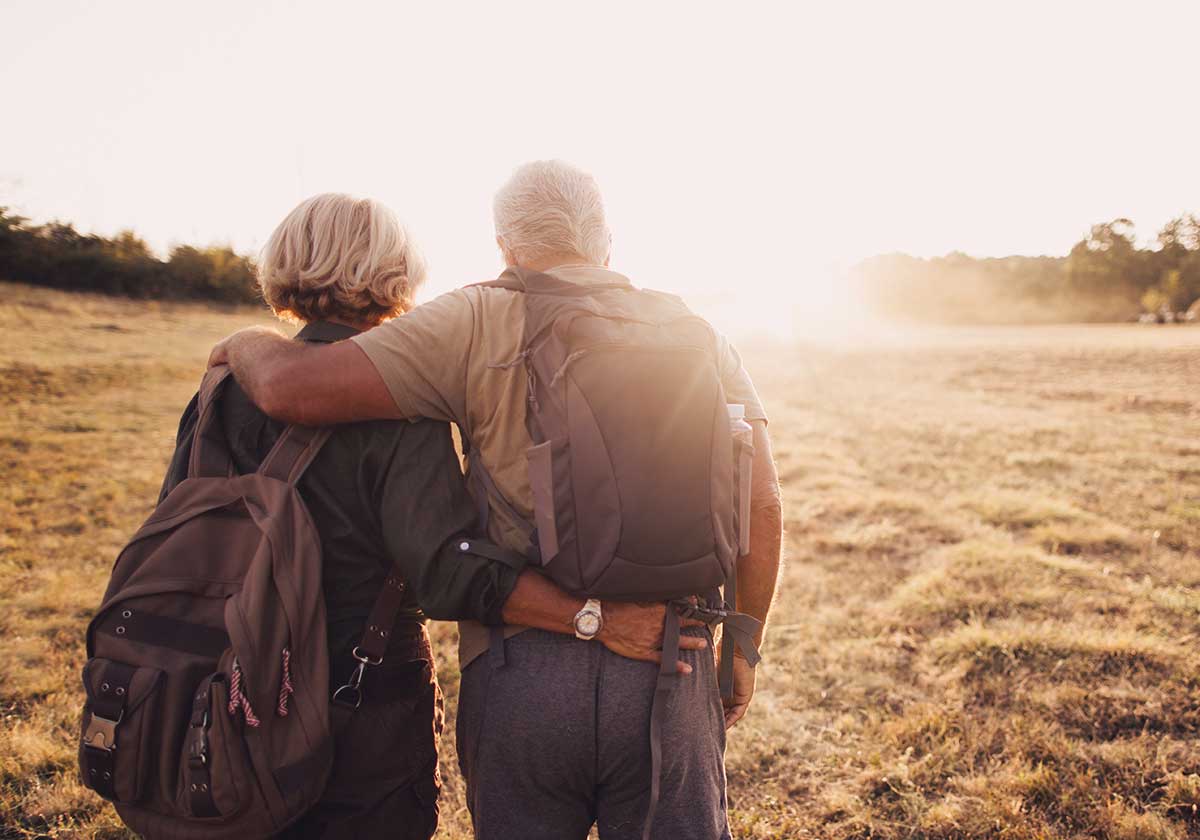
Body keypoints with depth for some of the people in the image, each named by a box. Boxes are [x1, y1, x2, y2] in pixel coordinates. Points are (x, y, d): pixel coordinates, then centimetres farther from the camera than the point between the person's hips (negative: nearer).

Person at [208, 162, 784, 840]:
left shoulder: (480, 323, -4)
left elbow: (293, 387, -12)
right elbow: (763, 507, 2)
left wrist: (248, 343, 11)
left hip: (522, 668, -2)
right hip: (669, 673, 3)